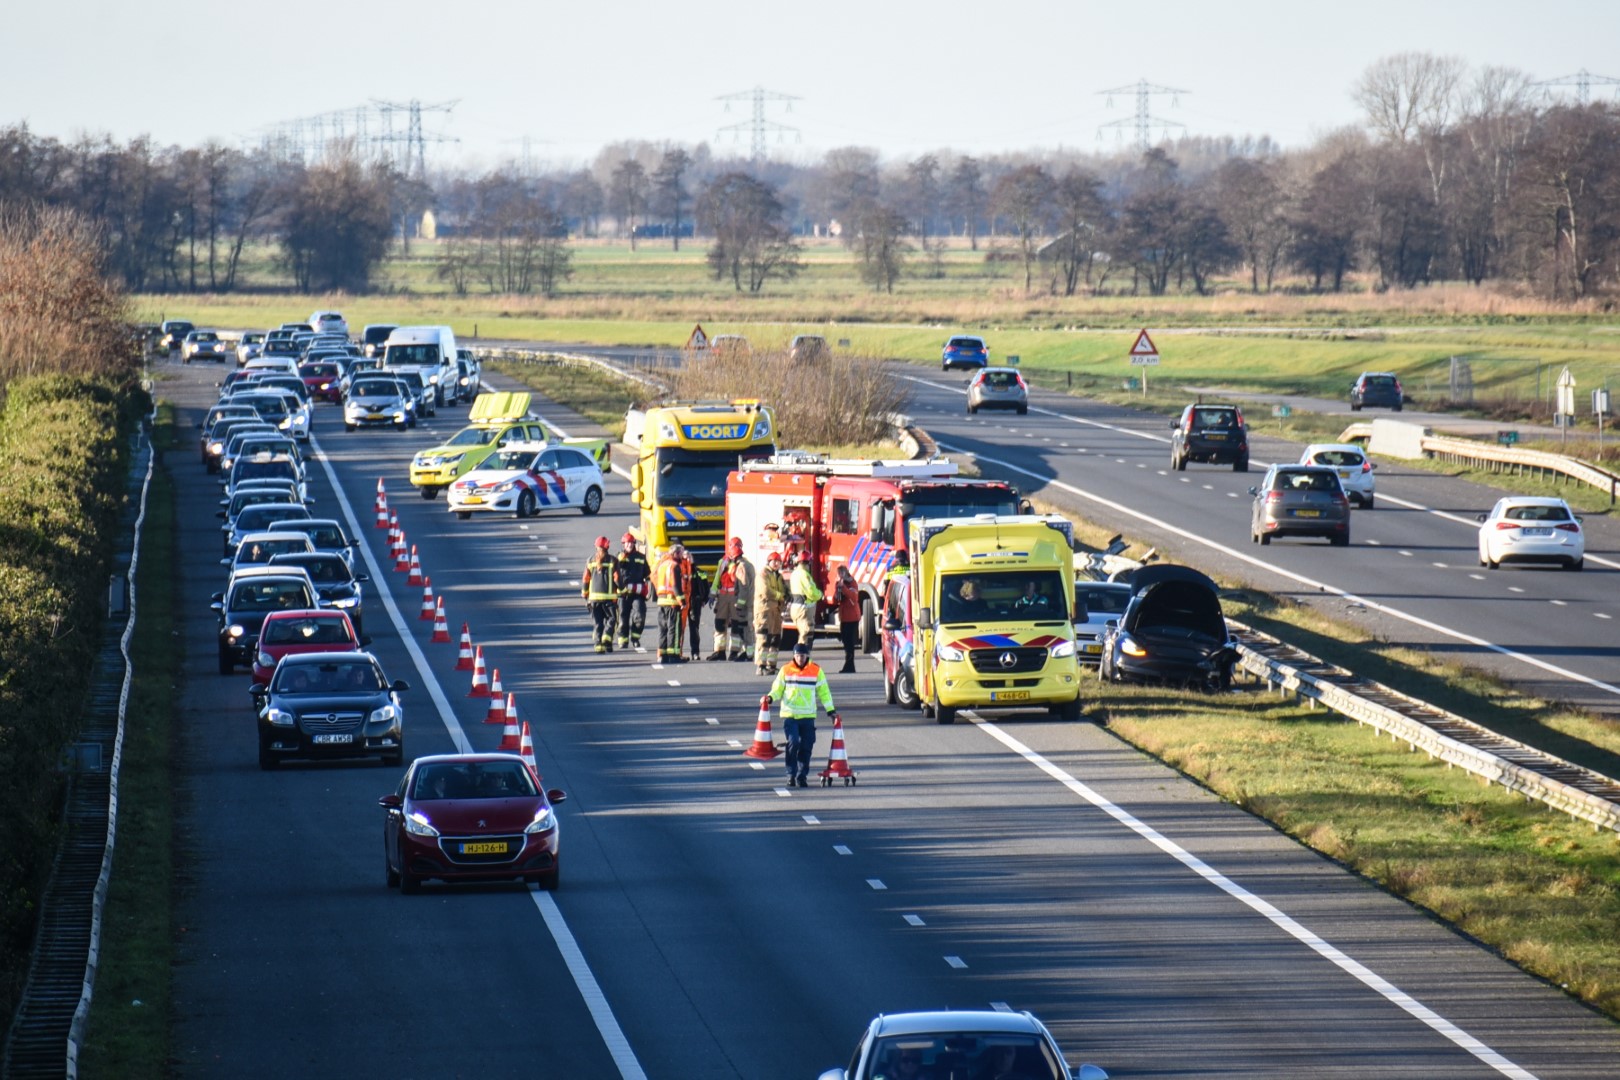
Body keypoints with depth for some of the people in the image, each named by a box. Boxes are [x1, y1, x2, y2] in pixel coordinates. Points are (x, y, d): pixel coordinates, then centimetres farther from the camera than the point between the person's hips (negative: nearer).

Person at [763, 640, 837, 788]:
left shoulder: (816, 671, 3)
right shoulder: (786, 670, 3)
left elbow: (823, 692, 9)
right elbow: (778, 689, 8)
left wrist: (830, 710, 6)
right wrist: (770, 698, -12)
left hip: (808, 716, 1)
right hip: (789, 715, -1)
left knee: (806, 746, 1)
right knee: (793, 743, -13)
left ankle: (802, 776, 12)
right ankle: (791, 774, -3)